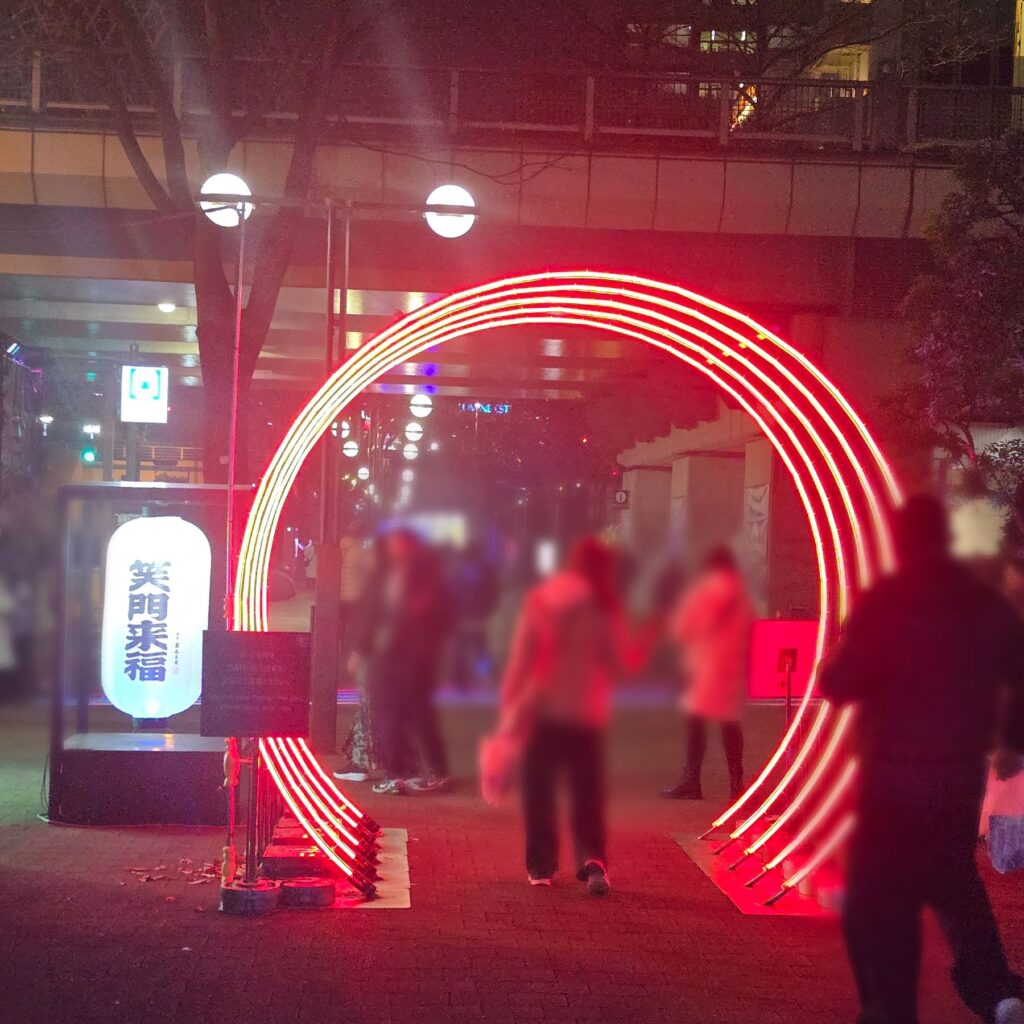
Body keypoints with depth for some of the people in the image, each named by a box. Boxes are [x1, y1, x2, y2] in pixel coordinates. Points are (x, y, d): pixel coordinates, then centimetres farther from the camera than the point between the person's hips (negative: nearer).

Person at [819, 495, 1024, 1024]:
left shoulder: (884, 603, -11)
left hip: (896, 779, -5)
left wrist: (834, 662, 7)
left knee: (881, 901, 4)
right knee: (955, 882, 21)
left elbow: (841, 683, -16)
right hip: (961, 775, 5)